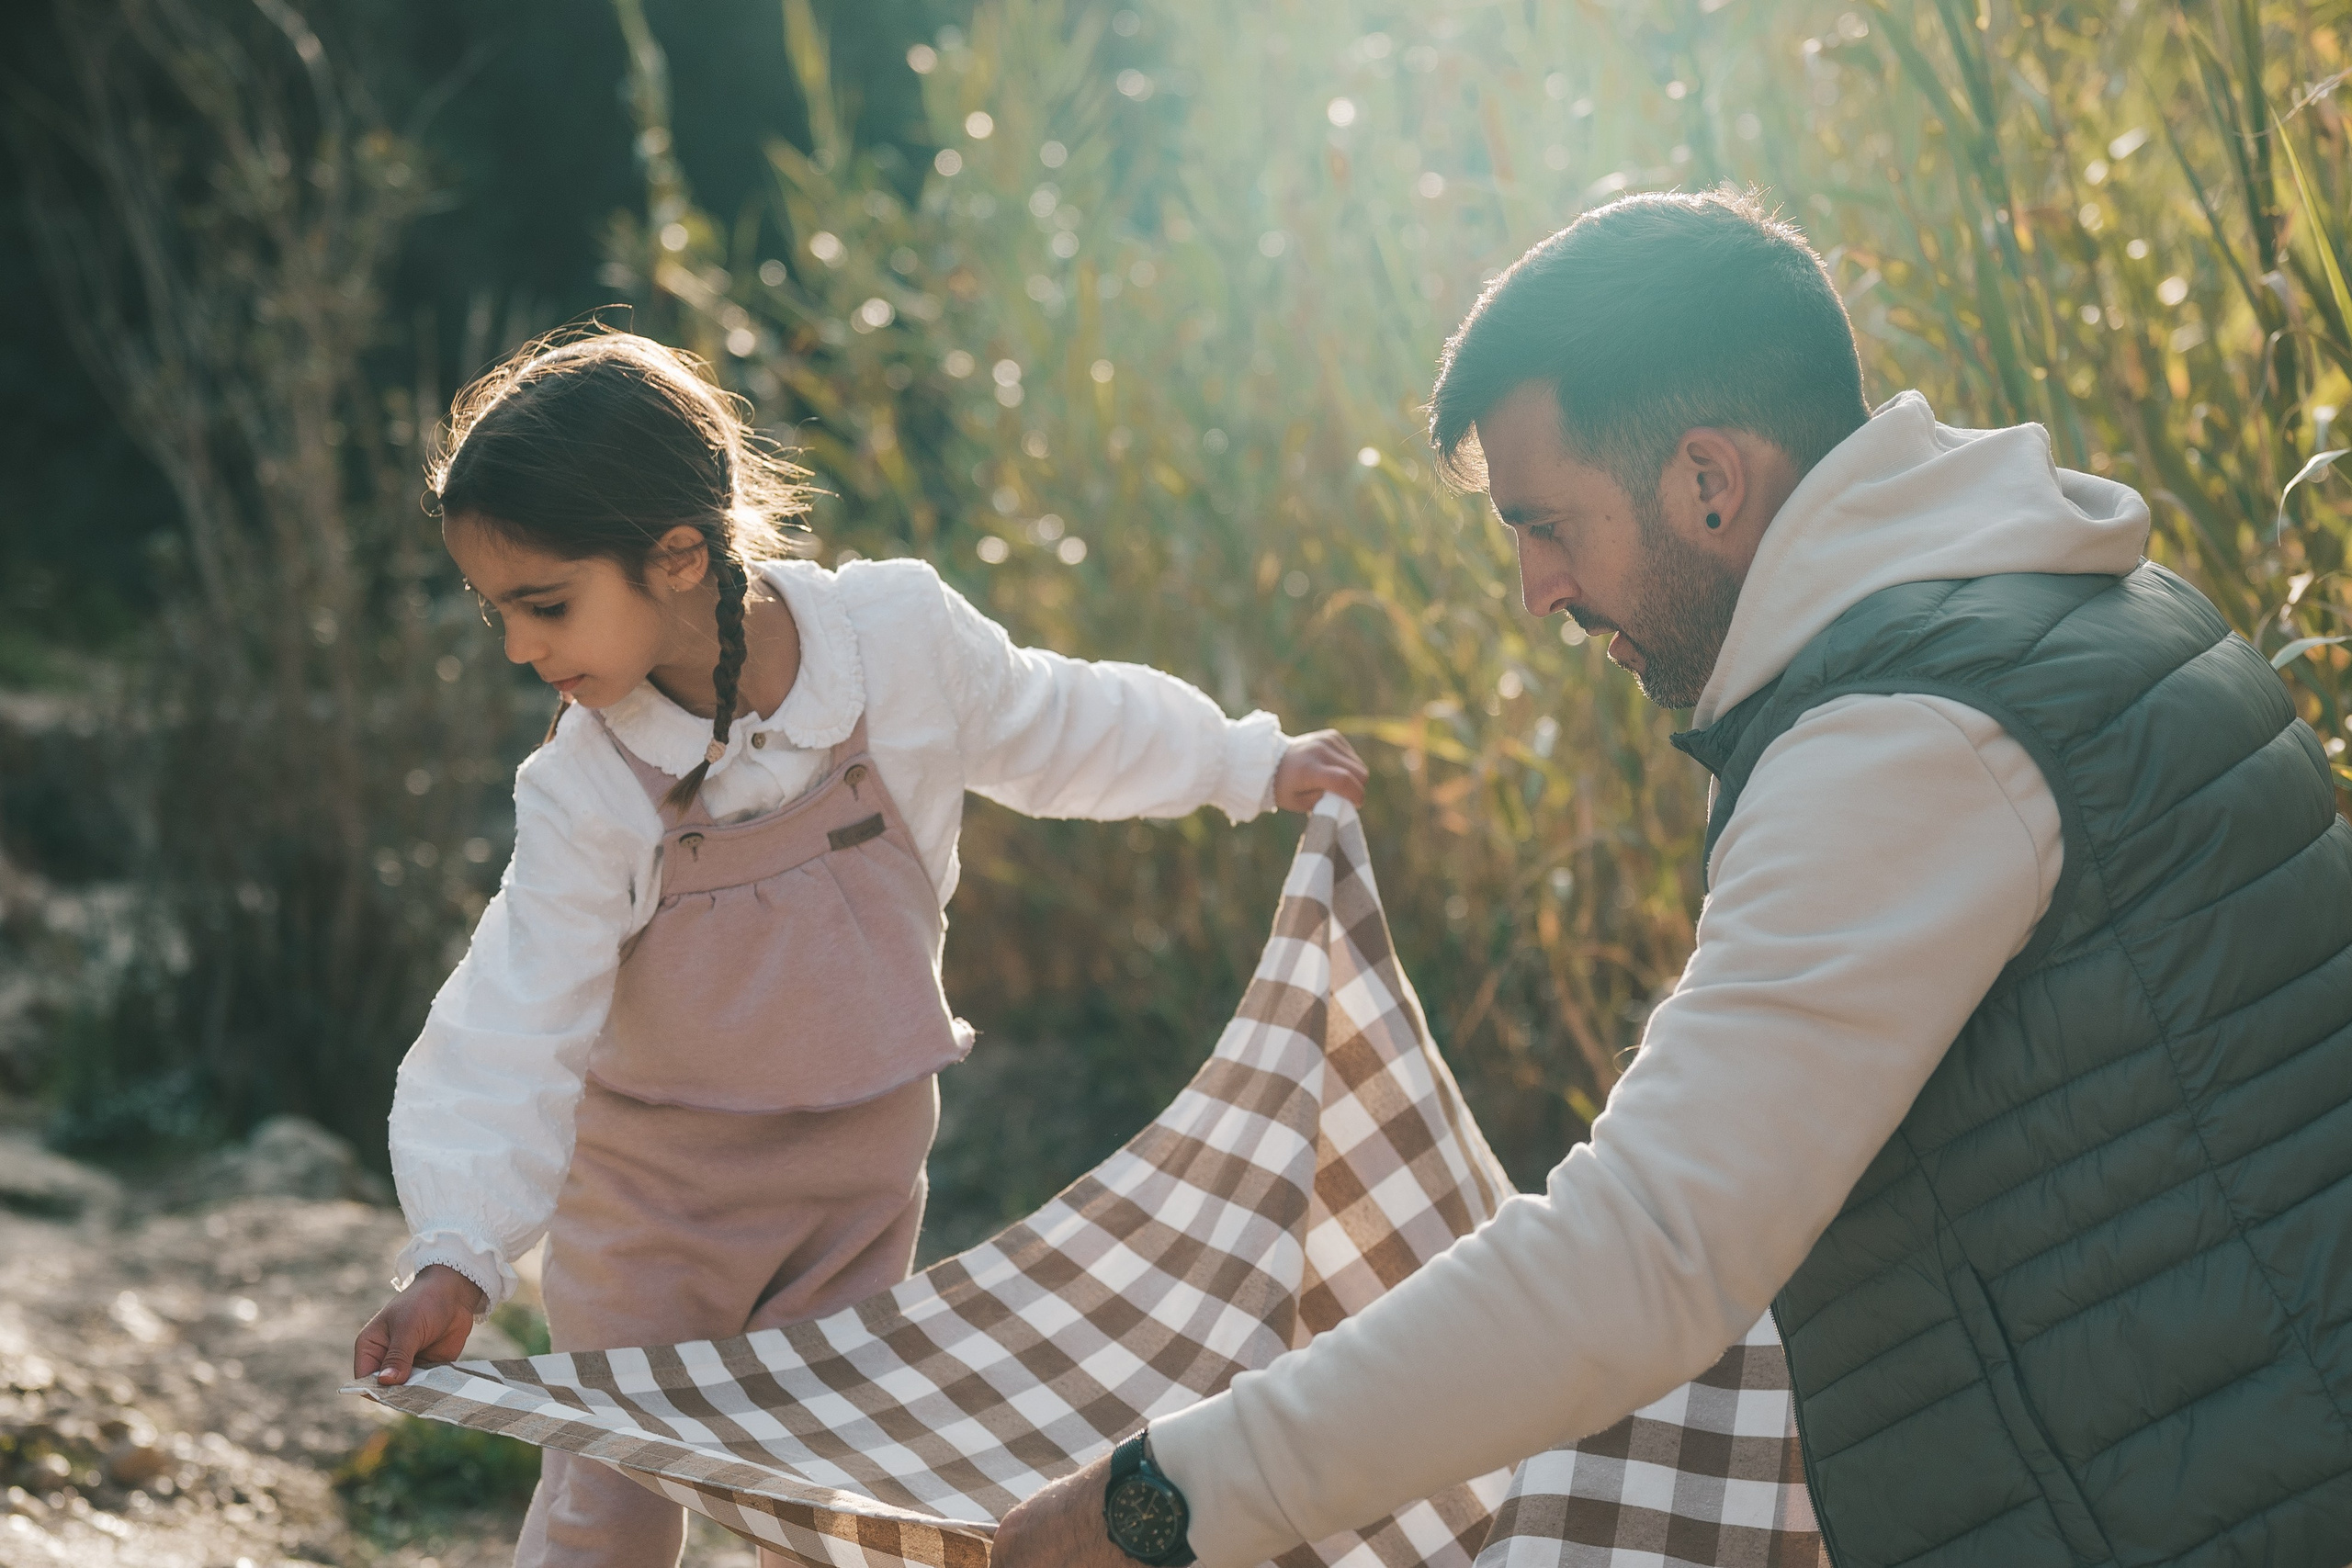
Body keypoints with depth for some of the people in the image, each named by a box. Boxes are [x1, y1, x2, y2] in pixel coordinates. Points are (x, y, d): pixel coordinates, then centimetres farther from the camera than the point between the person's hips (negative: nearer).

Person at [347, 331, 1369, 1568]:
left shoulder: (900, 635, -18)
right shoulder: (583, 795, -22)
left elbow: (1053, 726, 2)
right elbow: (511, 1035, -25)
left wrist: (1254, 766, 12)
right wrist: (457, 1257, -38)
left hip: (863, 1166, 1)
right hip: (654, 1186, -1)